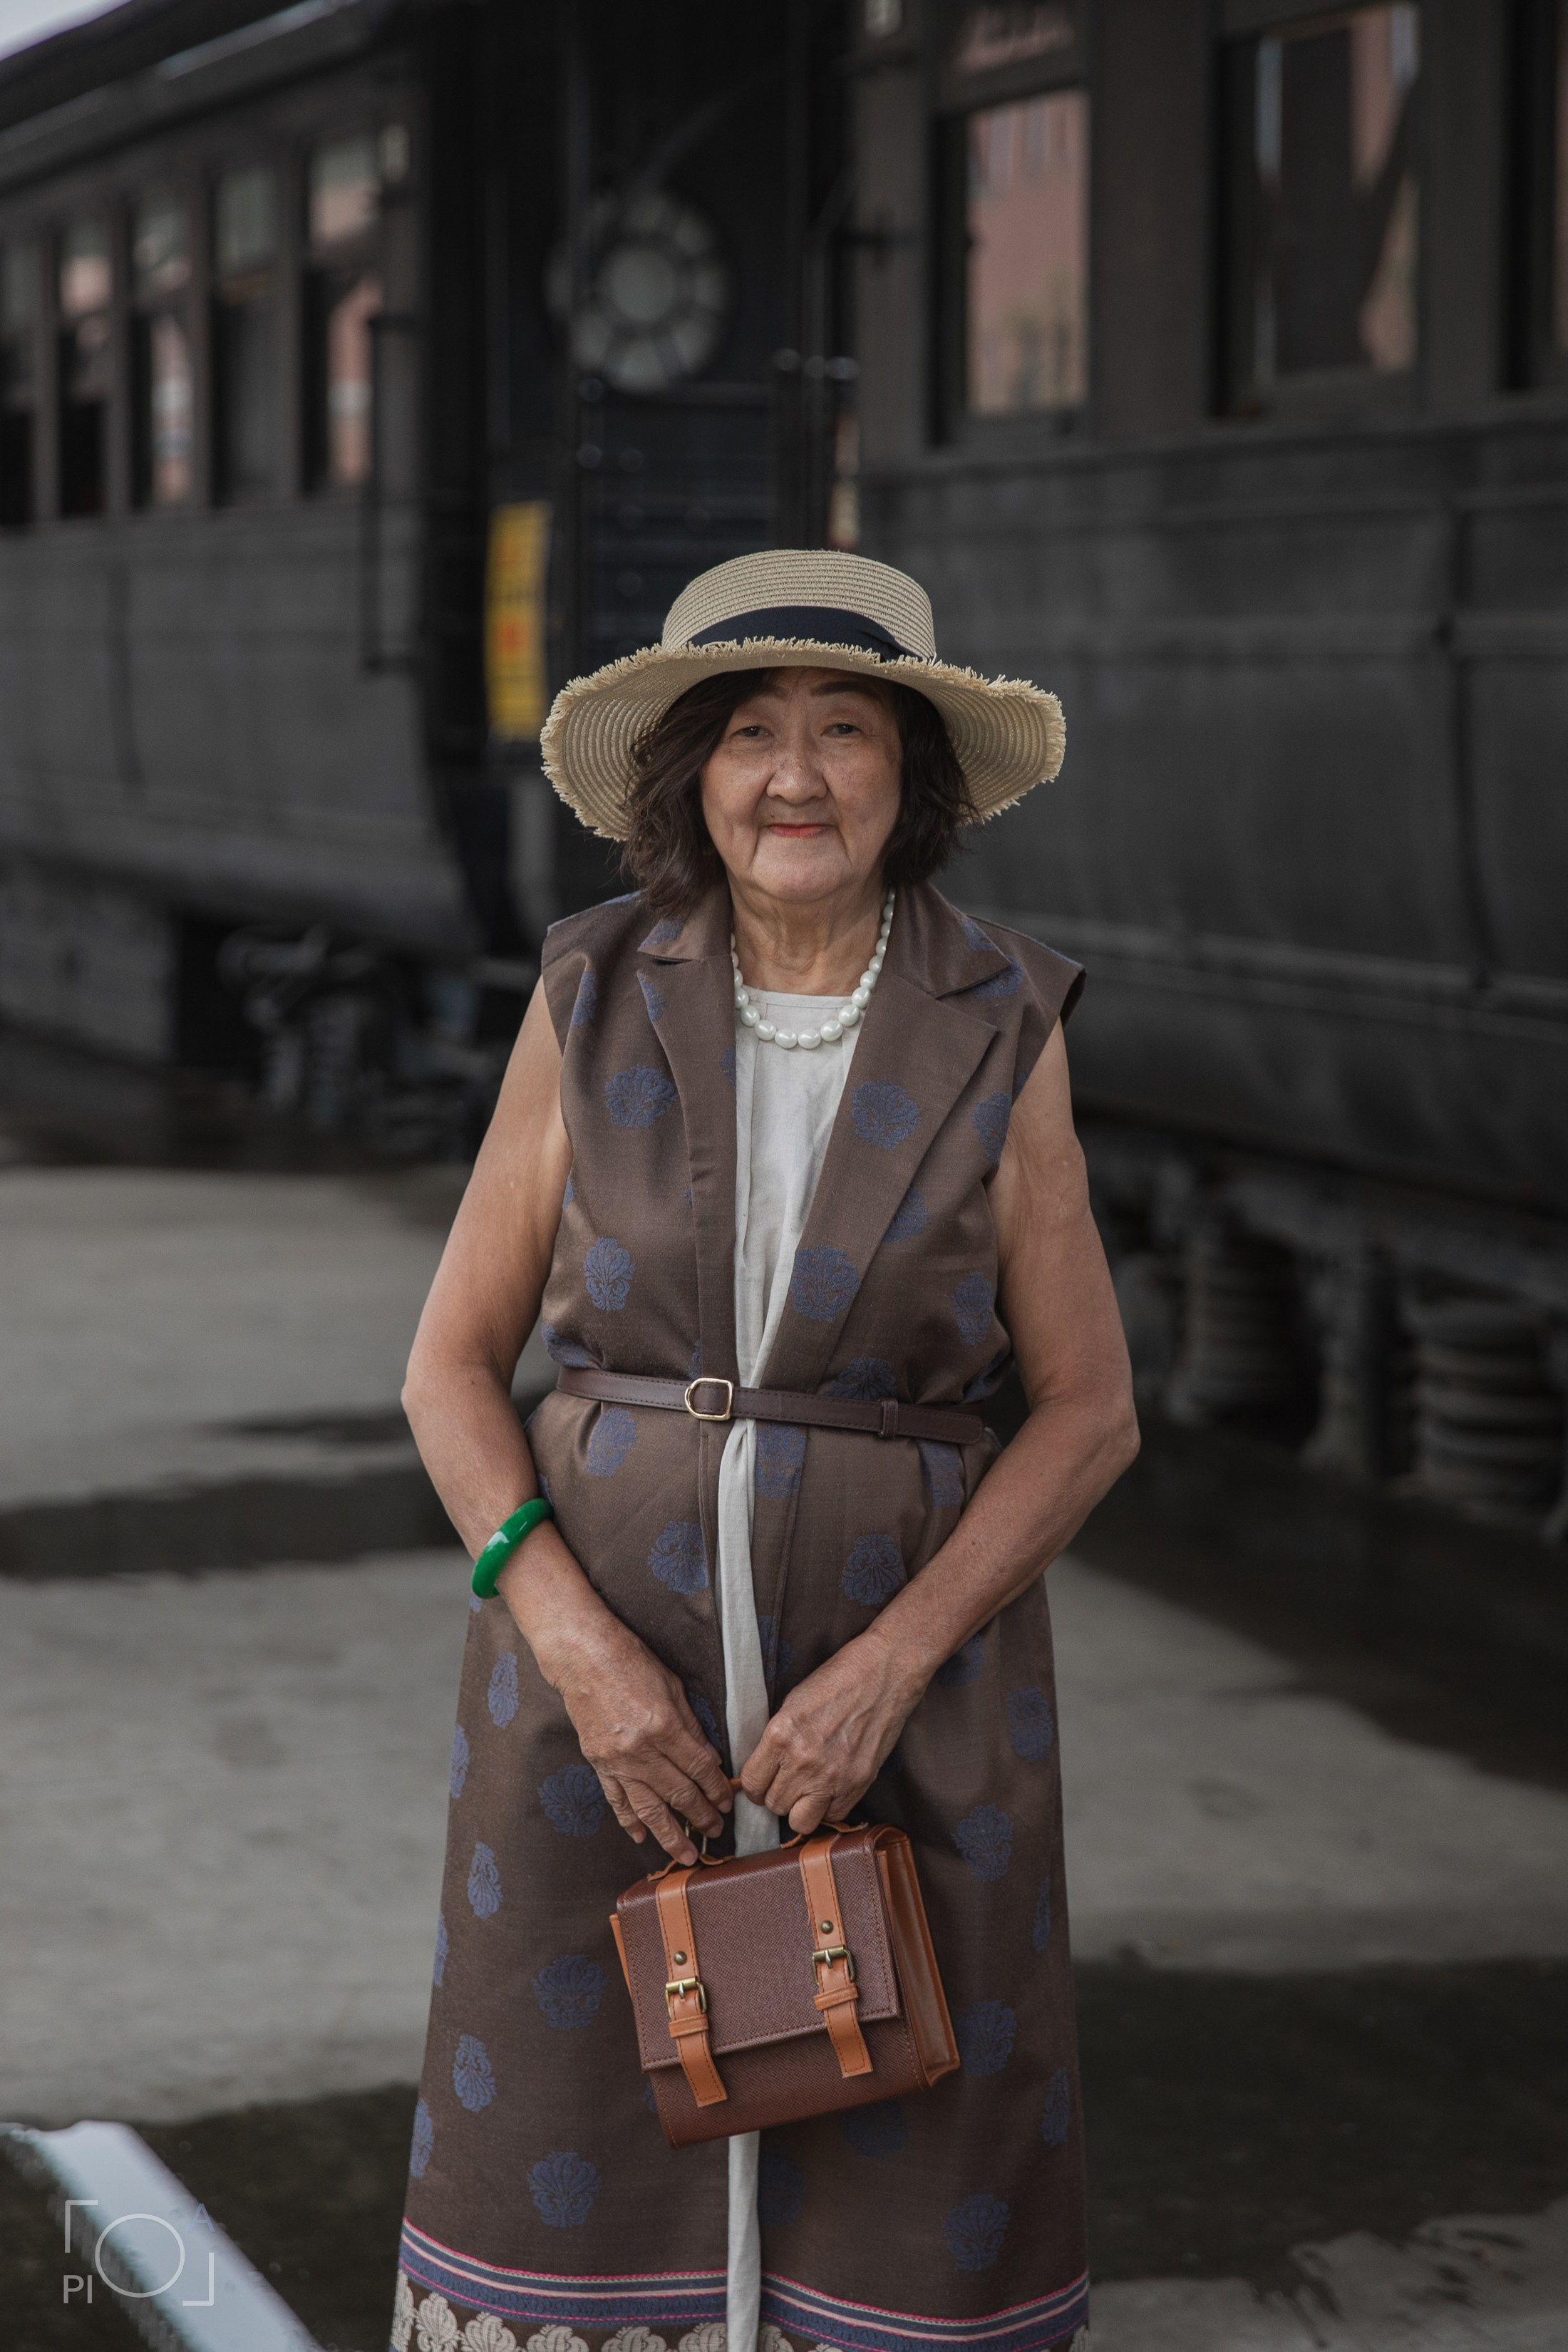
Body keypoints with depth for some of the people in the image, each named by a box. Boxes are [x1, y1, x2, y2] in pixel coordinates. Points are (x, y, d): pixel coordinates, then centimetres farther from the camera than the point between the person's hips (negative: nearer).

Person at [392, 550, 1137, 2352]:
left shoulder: (999, 1038, -4)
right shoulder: (592, 1004, -2)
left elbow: (1090, 1408, -1)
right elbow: (453, 1361, 1)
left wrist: (890, 1669, -13)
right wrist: (581, 1651, -12)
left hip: (905, 1659, 0)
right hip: (606, 1639, 1)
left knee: (906, 2187, 2)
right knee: (577, 2154, 4)